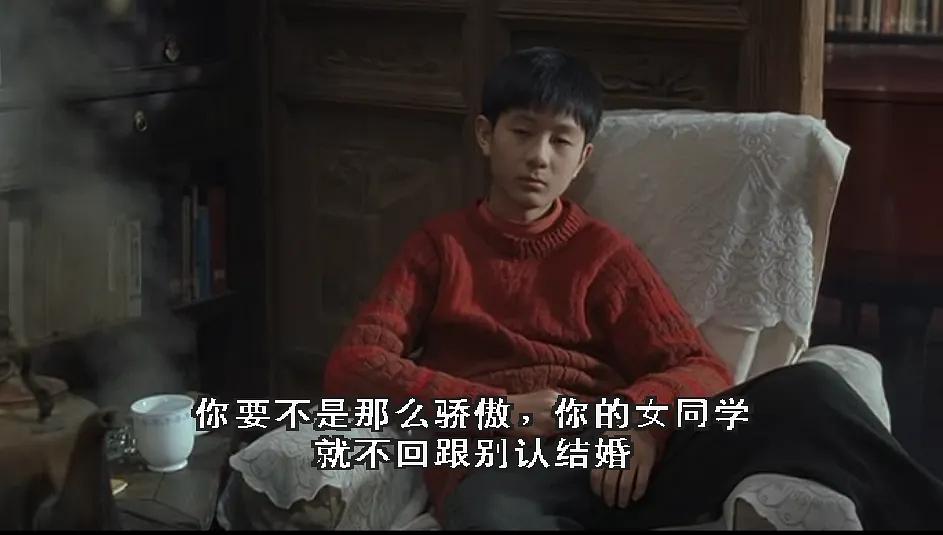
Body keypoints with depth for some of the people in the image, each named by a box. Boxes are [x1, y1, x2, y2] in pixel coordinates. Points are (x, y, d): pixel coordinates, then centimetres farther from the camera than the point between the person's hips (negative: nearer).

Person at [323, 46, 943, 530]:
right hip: (502, 469, -2)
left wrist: (645, 416, -15)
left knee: (807, 389, -24)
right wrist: (497, 408, -8)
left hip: (620, 455, 2)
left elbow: (704, 370, 10)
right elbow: (353, 367, 6)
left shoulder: (605, 251, 21)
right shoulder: (440, 244, 20)